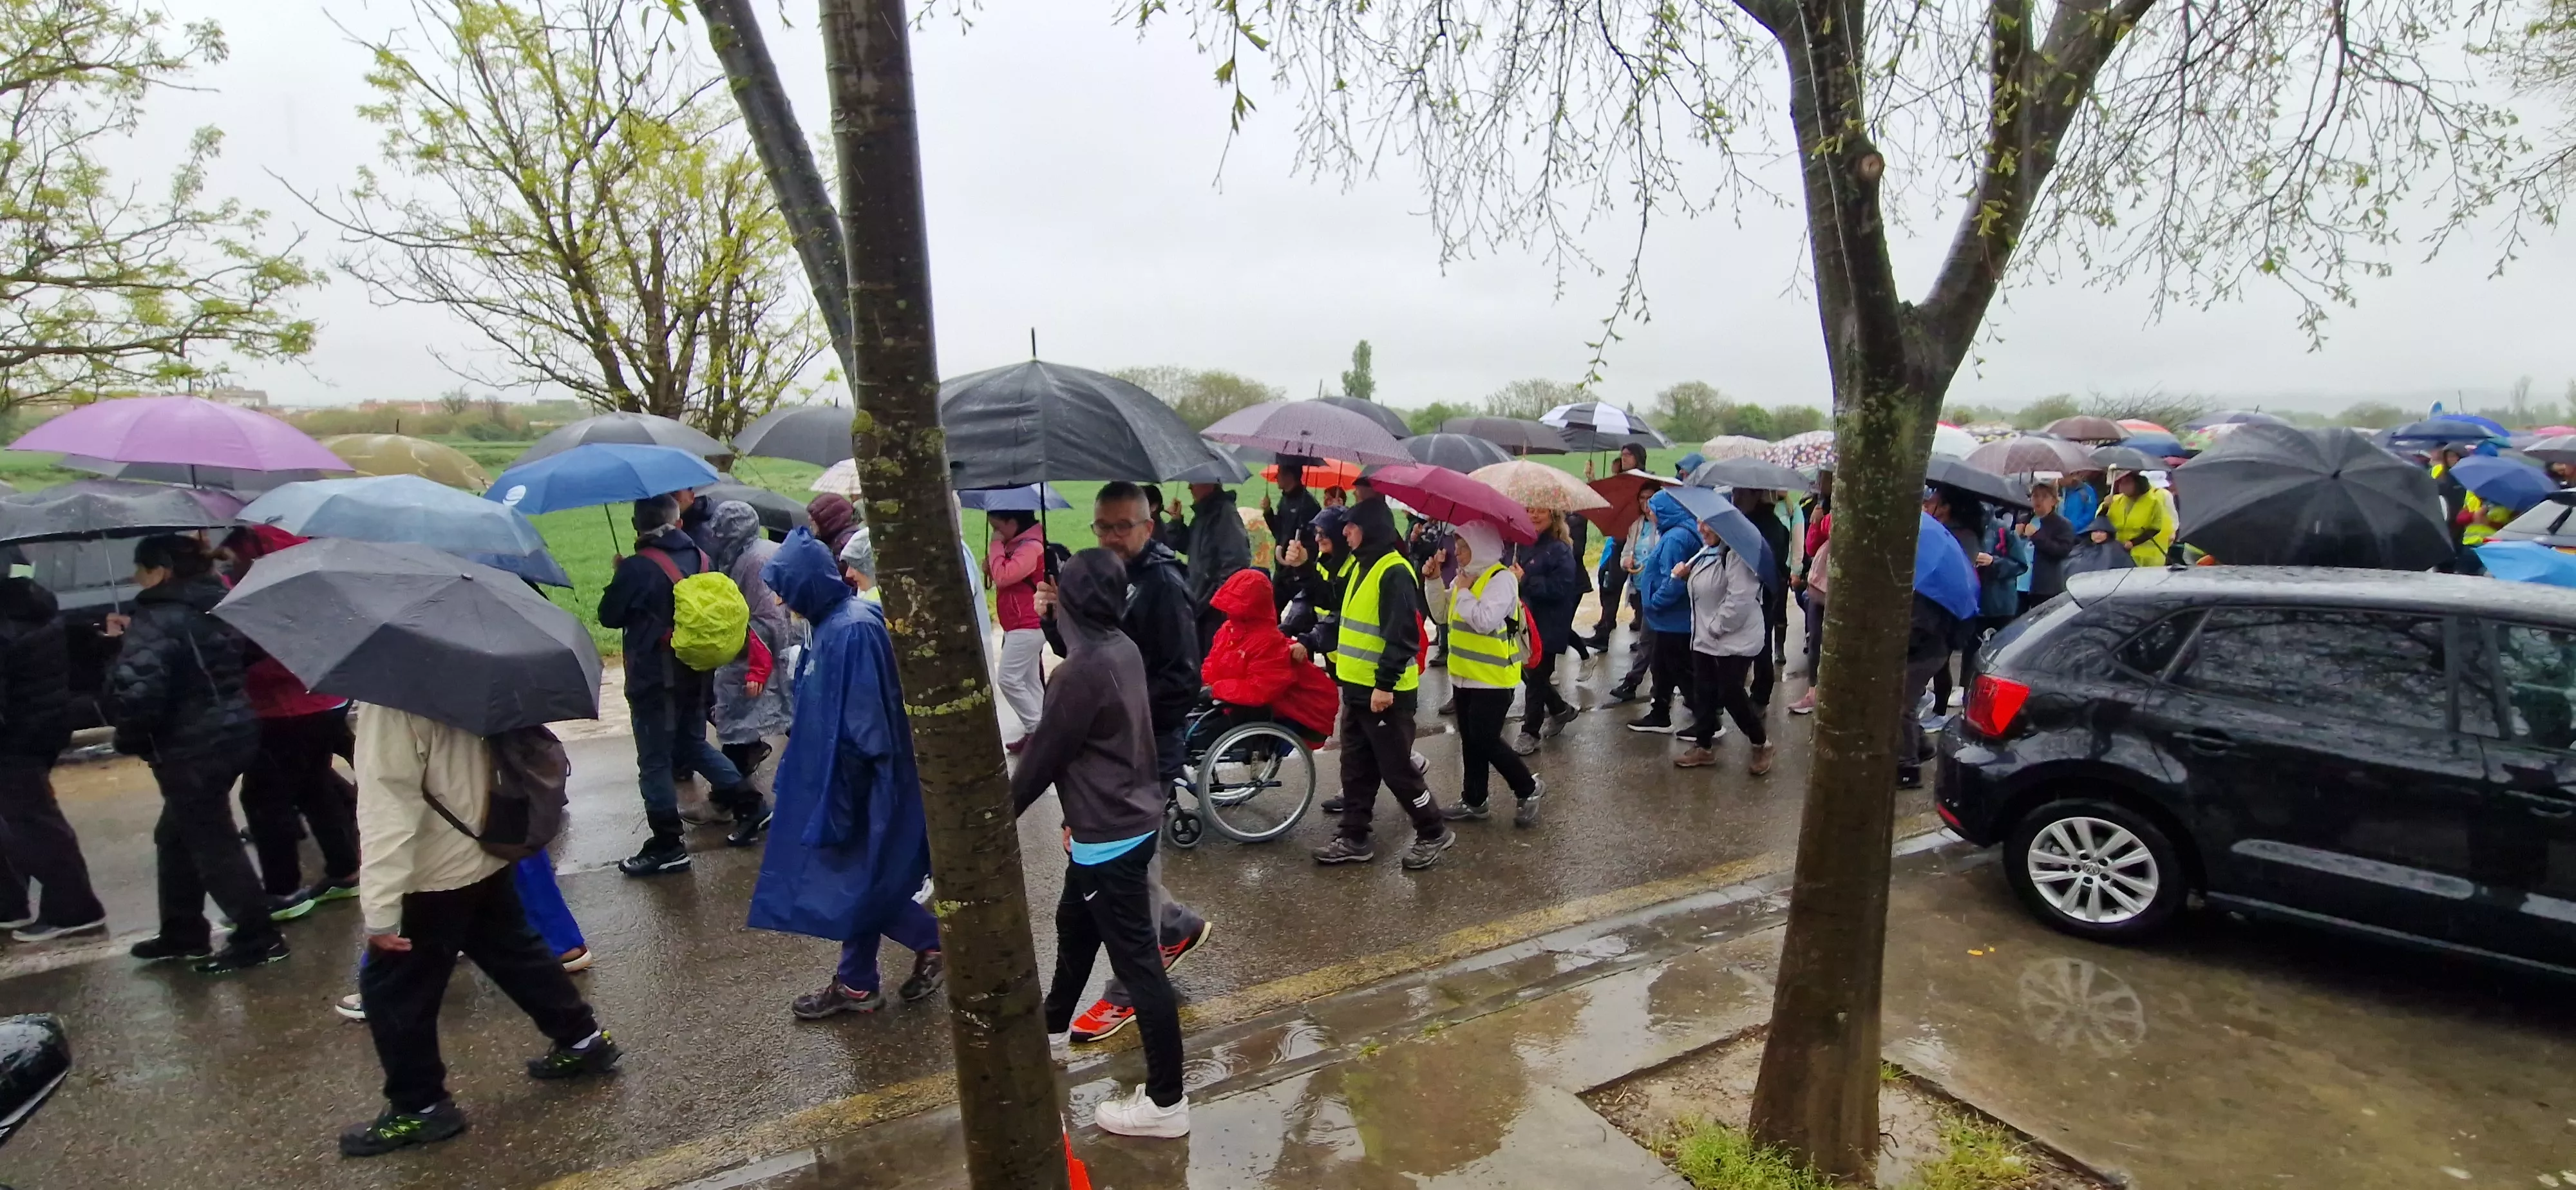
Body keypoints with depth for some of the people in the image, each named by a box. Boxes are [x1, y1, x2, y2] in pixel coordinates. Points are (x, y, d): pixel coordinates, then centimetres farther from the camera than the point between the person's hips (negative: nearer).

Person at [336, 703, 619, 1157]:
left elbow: (389, 803, -26)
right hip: (487, 855, 8)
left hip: (432, 874, -8)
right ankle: (583, 1039, 31)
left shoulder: (390, 705, -24)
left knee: (390, 988, 9)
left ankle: (419, 1108, 21)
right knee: (515, 951, 21)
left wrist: (380, 907, -24)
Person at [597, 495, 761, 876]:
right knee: (694, 743, 24)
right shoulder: (702, 559, 0)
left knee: (655, 761, 5)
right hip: (695, 672, 6)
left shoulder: (636, 568, -17)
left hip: (653, 677, -6)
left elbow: (609, 616, -5)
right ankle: (749, 802, 21)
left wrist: (621, 578, 10)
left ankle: (667, 846, 12)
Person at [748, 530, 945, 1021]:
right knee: (853, 880, 17)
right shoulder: (833, 624, 6)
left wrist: (837, 799, -20)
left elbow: (863, 725, -25)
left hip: (861, 783, -10)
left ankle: (939, 942, 21)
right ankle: (856, 985, 29)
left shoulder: (852, 630, -25)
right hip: (841, 777, 10)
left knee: (863, 882, 4)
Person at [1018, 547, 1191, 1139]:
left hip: (1109, 835, -10)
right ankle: (1053, 1026, 51)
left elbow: (1043, 755, -14)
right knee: (1074, 925, 28)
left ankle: (1165, 1102, 14)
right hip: (1124, 819, 10)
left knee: (1137, 962, 1)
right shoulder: (1124, 649, 1)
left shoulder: (1080, 672, -24)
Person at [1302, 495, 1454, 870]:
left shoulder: (1394, 573, -18)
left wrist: (1385, 684, -25)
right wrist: (1311, 643, 17)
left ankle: (1434, 833, 18)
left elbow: (1403, 636, -23)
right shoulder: (1362, 566, 13)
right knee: (1356, 768, 14)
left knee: (1396, 769, 1)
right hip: (1356, 687, 10)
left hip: (1385, 693, -10)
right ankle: (1353, 839, 24)